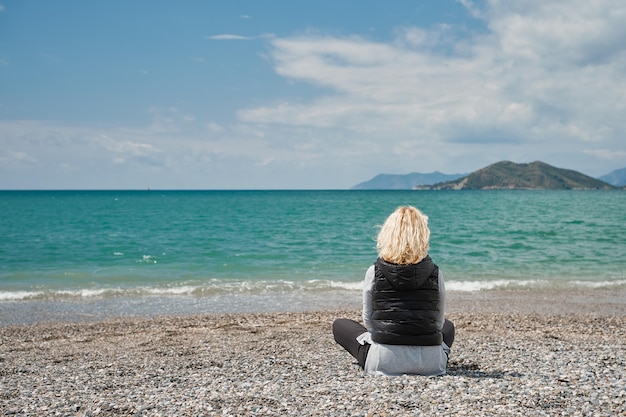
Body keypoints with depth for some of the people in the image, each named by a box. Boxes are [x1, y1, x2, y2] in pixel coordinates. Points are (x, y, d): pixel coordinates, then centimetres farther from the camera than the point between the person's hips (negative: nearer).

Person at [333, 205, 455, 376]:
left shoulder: (374, 272, -4)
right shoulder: (435, 273, -2)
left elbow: (368, 321, 6)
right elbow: (438, 322, 8)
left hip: (384, 361, -1)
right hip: (430, 363, 2)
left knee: (339, 325, 24)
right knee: (448, 326, 37)